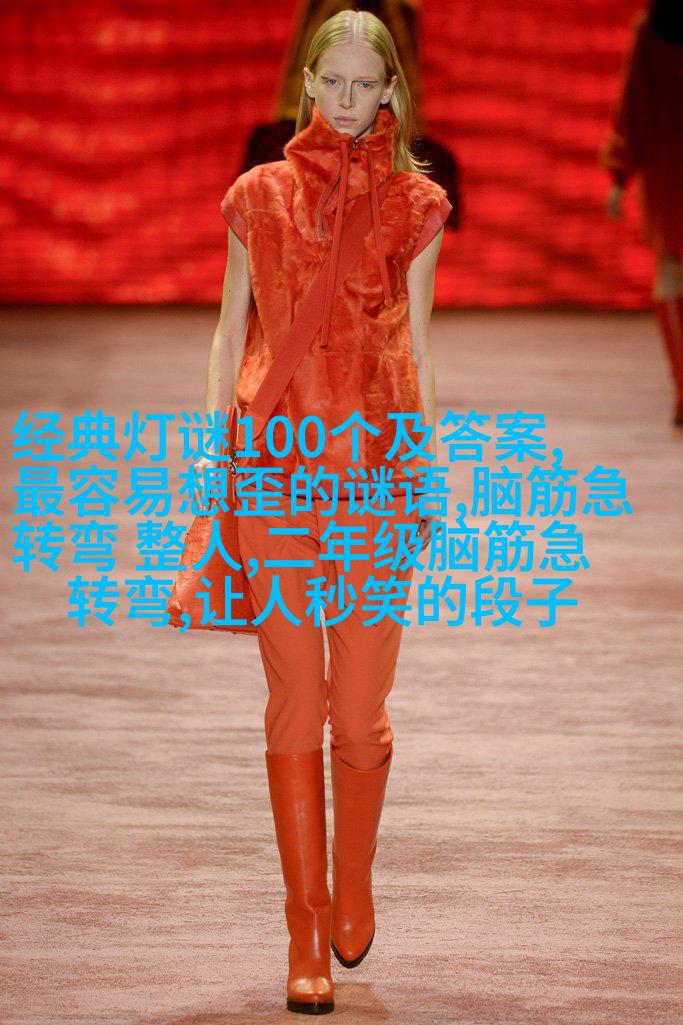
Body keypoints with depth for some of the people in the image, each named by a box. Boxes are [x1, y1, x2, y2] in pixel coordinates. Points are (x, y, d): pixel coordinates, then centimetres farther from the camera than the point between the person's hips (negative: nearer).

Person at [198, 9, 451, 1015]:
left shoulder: (414, 205, 8)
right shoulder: (259, 196, 10)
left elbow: (416, 348, 10)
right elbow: (231, 334, 12)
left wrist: (427, 462, 5)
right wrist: (211, 442, 3)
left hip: (376, 467, 0)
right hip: (274, 468, 0)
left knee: (361, 708, -1)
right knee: (294, 707, 0)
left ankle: (353, 891, 25)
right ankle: (308, 933, 7)